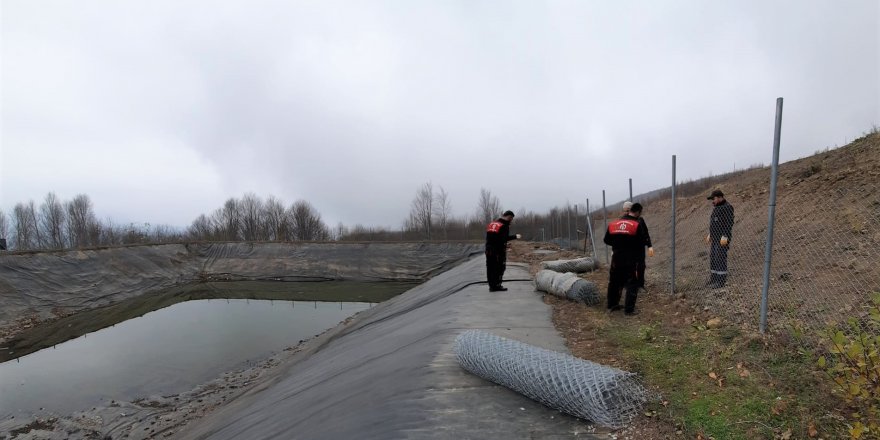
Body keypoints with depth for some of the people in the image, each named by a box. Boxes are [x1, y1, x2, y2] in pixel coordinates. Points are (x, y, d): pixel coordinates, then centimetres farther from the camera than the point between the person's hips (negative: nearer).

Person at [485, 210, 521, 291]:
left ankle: (492, 285, 14)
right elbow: (504, 238, -20)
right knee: (500, 267, 1)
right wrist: (515, 237, -14)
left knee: (490, 268, 9)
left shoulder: (492, 224, 14)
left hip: (489, 249, 7)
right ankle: (497, 285, 0)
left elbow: (488, 237, 13)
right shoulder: (504, 226, -10)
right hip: (499, 250, -7)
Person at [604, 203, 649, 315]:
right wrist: (633, 246, 10)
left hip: (616, 258, 5)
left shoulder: (613, 224, 3)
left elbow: (606, 240, 9)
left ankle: (612, 305, 28)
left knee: (614, 282, 18)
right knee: (632, 284, 4)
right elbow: (641, 244, -10)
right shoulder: (637, 225, -11)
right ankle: (629, 309, 2)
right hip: (631, 259, -5)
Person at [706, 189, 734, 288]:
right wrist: (710, 234, 19)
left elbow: (729, 223, -20)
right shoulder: (717, 207, 15)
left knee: (720, 258, -8)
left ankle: (721, 281, -3)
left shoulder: (727, 207, -14)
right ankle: (713, 279, 16)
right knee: (713, 257, 9)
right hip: (715, 237, 9)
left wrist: (724, 237, -25)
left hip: (723, 237, -9)